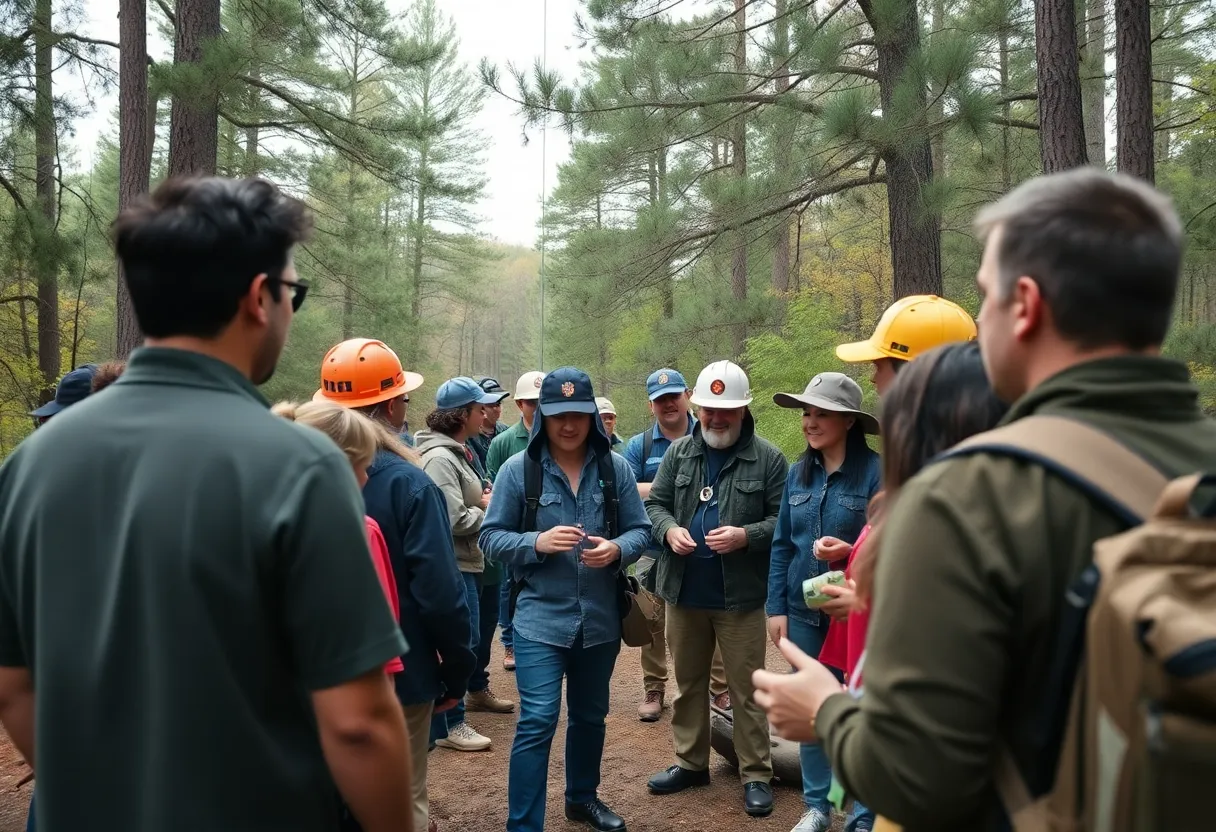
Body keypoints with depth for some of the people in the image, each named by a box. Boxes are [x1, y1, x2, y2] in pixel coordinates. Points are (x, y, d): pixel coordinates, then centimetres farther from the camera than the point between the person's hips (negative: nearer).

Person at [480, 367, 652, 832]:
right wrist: (537, 543, -22)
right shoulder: (517, 469, -7)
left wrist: (617, 549, -18)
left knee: (590, 715, 20)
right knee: (537, 721, -8)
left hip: (600, 618, 4)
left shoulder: (615, 467, -1)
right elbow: (491, 537, -5)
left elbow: (640, 530, 4)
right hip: (540, 618, -3)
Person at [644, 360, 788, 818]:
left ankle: (756, 774, 19)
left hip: (740, 596, -4)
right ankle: (690, 762, 33)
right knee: (688, 682, 17)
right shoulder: (679, 452, 5)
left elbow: (784, 521, -6)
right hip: (684, 592, 4)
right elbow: (654, 503, 8)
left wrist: (746, 535, -22)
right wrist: (669, 529, -13)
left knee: (746, 689, 6)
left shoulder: (768, 459, -5)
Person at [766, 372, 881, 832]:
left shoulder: (876, 472, -12)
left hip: (857, 611, -5)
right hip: (803, 610, 5)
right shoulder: (798, 472, 5)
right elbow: (781, 545, 8)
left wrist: (851, 551, -24)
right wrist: (775, 607, 4)